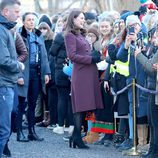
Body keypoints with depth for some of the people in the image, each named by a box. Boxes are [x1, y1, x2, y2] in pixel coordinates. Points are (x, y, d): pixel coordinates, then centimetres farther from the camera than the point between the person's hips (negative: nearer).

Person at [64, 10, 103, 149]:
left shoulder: (81, 35, 23)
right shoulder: (70, 35, -4)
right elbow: (72, 55, -13)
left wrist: (96, 57, 9)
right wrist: (91, 59, -14)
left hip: (90, 73, 8)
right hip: (81, 73, -8)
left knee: (83, 106, 7)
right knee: (81, 106, -10)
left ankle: (76, 137, 11)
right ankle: (77, 137, -8)